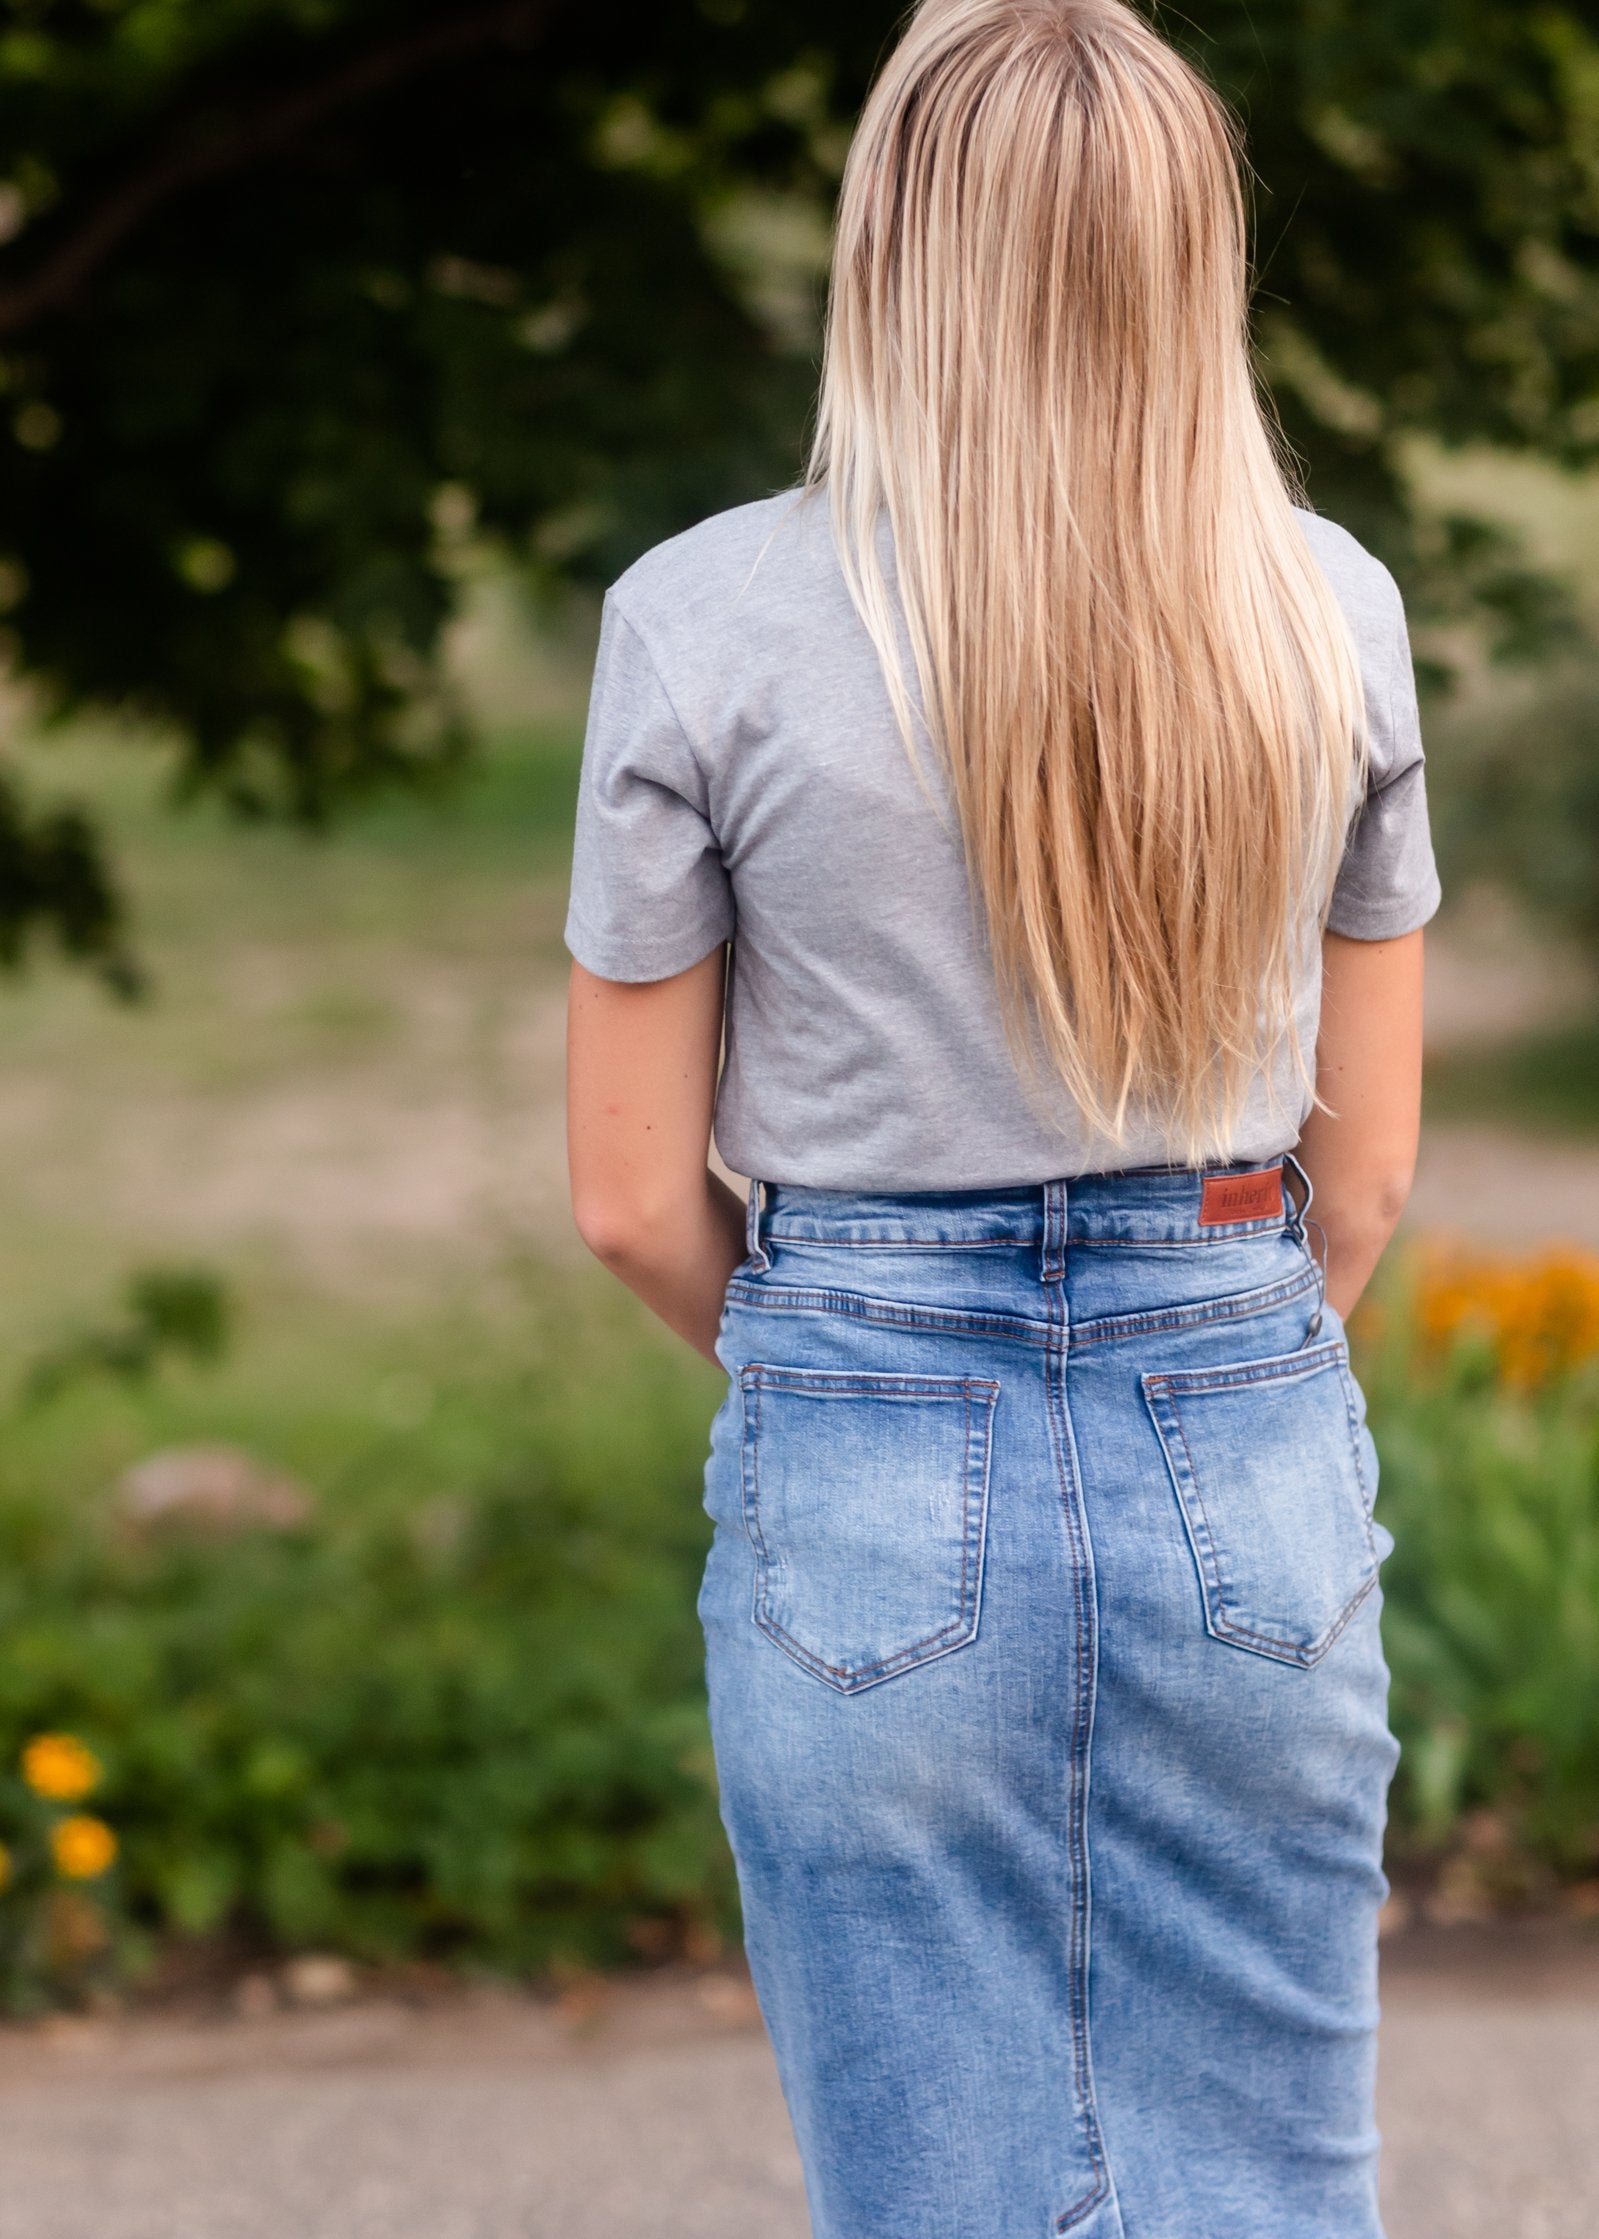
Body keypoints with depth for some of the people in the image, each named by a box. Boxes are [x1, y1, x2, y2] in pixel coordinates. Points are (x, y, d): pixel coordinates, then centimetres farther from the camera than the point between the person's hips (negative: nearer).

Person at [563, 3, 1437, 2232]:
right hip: (1253, 1471, 2)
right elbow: (1367, 1165, 5)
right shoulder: (1331, 613, -2)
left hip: (879, 1499, -2)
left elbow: (638, 1201, -3)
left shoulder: (708, 622, -10)